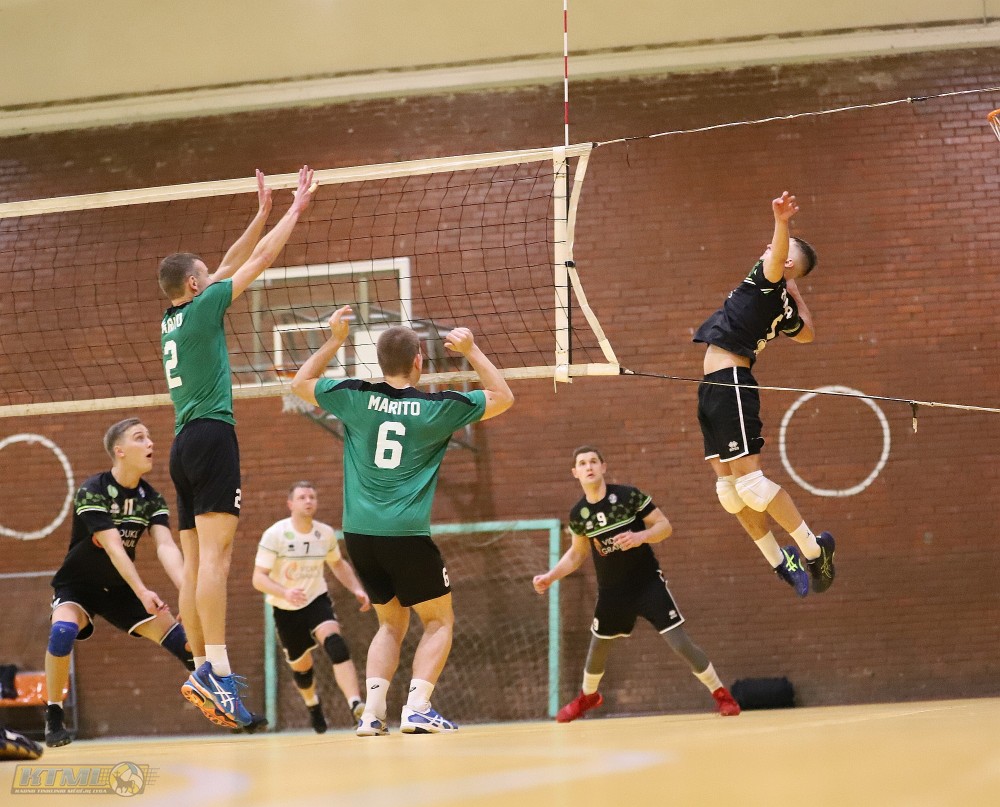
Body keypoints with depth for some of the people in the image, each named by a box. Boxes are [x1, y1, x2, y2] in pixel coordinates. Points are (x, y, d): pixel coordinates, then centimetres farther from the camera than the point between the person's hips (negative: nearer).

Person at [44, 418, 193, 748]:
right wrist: (143, 592, -41)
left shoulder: (151, 498, -6)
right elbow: (113, 547, -31)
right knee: (64, 628, -34)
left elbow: (166, 547, -20)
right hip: (77, 584, -5)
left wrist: (187, 589, -38)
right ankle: (54, 718, -20)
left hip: (120, 588, 5)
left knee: (176, 635, -9)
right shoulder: (92, 492, -22)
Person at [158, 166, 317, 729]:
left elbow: (233, 265, 28)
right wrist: (296, 209, 14)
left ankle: (204, 670, 0)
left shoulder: (174, 317, 18)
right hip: (212, 435, -9)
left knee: (198, 564, 4)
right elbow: (261, 260, 4)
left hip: (185, 444, 9)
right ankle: (216, 669, -28)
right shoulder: (203, 306, -2)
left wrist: (263, 213, 31)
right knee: (216, 555, -18)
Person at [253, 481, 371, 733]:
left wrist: (356, 589, 2)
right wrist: (285, 592, -38)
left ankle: (356, 706, -41)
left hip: (317, 601, 1)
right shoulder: (275, 535, -17)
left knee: (335, 643, -28)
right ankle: (313, 705, 48)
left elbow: (338, 564, 17)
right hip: (286, 610, -1)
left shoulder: (325, 533, -4)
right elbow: (259, 578, -20)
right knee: (301, 666, 12)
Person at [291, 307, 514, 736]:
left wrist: (335, 340, 23)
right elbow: (503, 397, 13)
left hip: (359, 534, 4)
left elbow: (300, 383, 22)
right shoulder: (438, 407, -1)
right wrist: (471, 351, 15)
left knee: (391, 623, 20)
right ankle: (417, 707, -7)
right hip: (407, 534, -4)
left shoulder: (356, 397, 3)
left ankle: (372, 710, 3)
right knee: (439, 621, 12)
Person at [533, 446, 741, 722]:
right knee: (598, 648, 17)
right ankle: (587, 697, 45)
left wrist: (641, 536, -30)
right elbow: (577, 554, 12)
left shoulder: (629, 495, -16)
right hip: (611, 590, 4)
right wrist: (550, 577, 0)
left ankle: (720, 693, 6)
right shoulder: (578, 513, -4)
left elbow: (665, 526, -11)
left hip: (648, 583, -4)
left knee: (681, 643, -10)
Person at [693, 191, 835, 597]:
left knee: (749, 480, -12)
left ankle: (813, 548, -4)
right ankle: (780, 561, 14)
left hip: (730, 383, -10)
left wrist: (781, 224, -49)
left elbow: (776, 259, -30)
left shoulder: (769, 282, -6)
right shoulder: (781, 305, 18)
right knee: (727, 486, 9)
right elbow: (808, 333, 36)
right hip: (714, 386, 10)